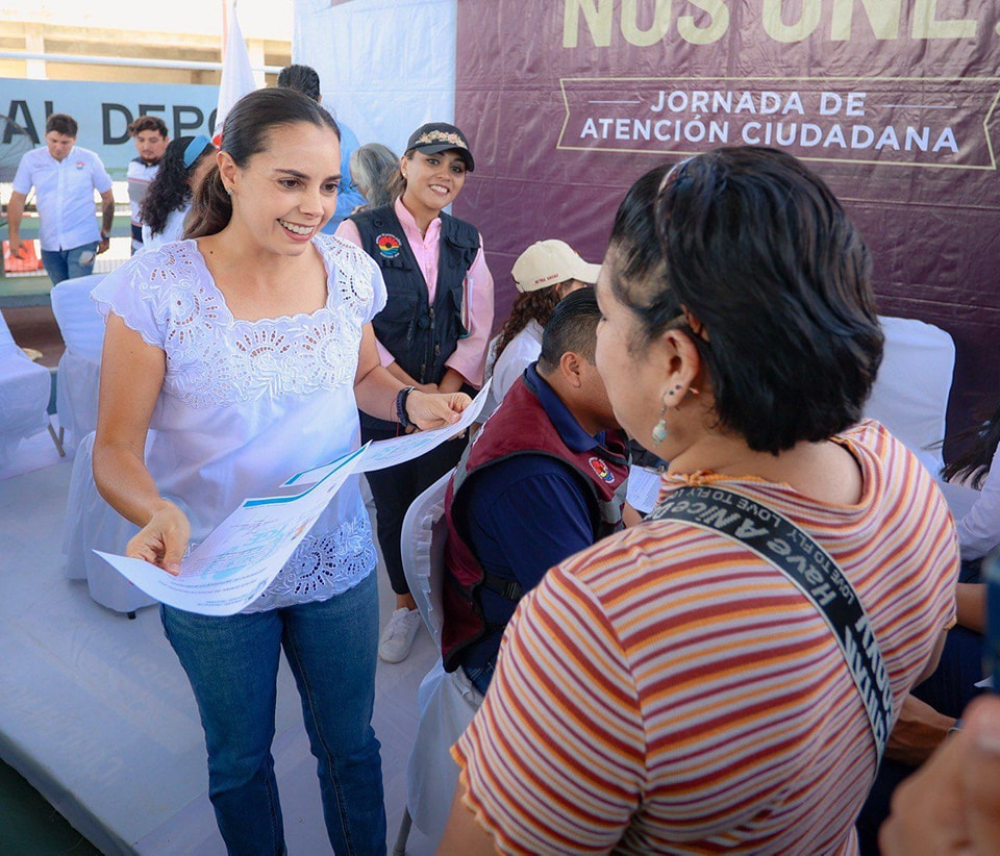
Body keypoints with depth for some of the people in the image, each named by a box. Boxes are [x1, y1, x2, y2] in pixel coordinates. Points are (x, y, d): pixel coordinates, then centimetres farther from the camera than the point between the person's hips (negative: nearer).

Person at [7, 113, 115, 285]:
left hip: (82, 241, -3)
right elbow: (18, 198, 5)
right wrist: (13, 235, -3)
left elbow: (107, 197, 7)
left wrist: (106, 234, 9)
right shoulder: (31, 160, 2)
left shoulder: (89, 159, -2)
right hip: (49, 244, 3)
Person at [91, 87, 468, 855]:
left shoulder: (349, 270, -7)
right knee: (240, 759, 22)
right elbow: (116, 448, -12)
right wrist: (158, 513, -33)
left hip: (338, 561, 2)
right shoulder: (156, 289, -17)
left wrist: (411, 402, -10)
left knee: (349, 744, 21)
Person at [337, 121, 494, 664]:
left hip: (447, 400, 2)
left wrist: (444, 391, -10)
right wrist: (410, 391, -13)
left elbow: (478, 330, 4)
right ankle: (405, 604, 33)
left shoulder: (467, 241, 8)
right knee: (392, 507, 10)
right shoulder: (360, 231, -4)